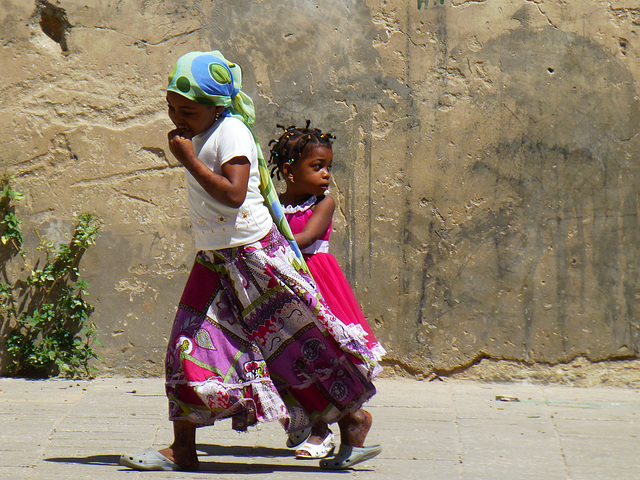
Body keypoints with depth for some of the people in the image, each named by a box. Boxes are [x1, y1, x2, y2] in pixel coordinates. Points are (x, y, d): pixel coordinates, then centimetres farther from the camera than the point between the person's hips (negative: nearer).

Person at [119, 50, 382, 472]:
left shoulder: (230, 132, -15)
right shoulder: (198, 136, 12)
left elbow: (233, 193, -28)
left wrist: (188, 159, -24)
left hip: (255, 254, -9)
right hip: (215, 259, 9)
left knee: (300, 340, -2)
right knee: (189, 349, 2)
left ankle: (353, 418, 13)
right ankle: (183, 450, 6)